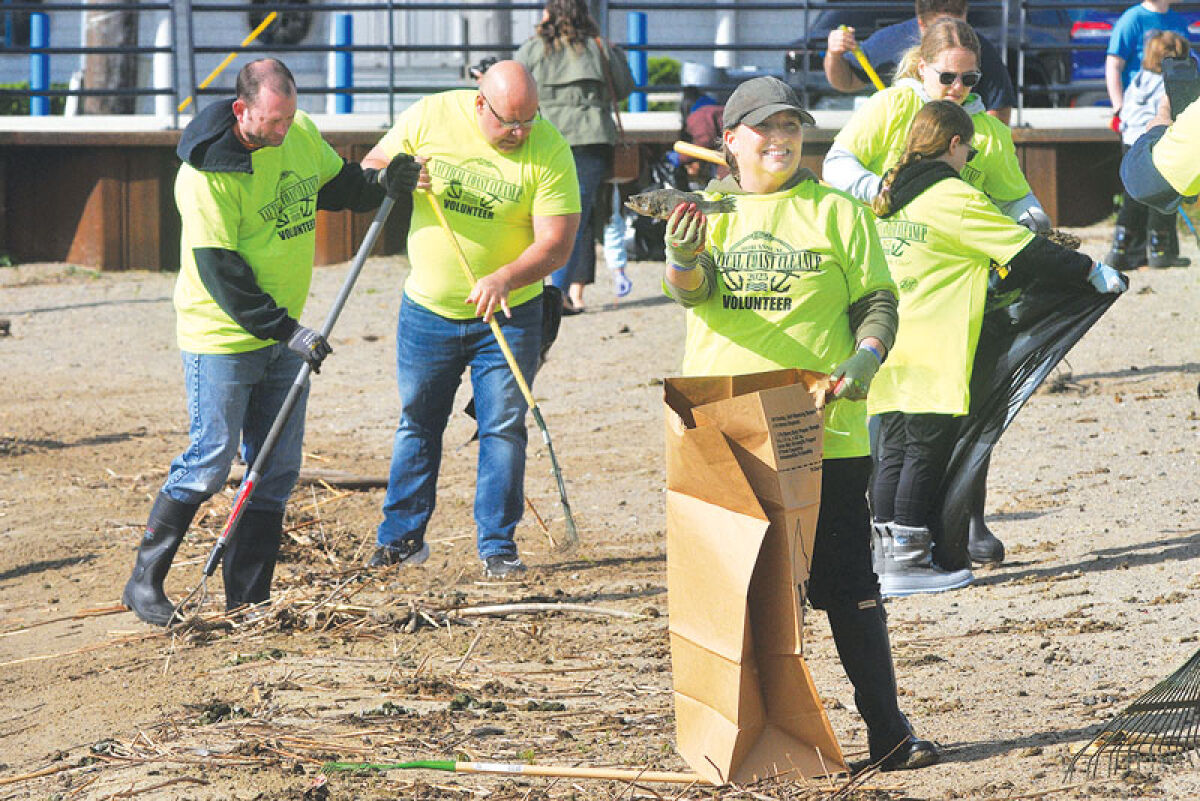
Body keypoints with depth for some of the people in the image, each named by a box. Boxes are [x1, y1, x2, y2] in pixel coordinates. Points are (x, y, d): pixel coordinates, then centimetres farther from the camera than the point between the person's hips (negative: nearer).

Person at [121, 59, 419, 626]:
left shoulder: (301, 134, 0)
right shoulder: (205, 175, -21)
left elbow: (333, 185, 19)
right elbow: (220, 274, -21)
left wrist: (379, 185, -3)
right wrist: (287, 331, -24)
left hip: (284, 335, 7)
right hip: (222, 340, -7)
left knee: (277, 471, 6)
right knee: (209, 463, -5)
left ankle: (247, 601, 14)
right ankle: (143, 583, 8)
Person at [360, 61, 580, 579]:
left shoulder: (549, 150, -16)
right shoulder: (429, 118, -11)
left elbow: (556, 243, -19)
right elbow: (370, 168, 2)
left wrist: (503, 279, -35)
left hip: (507, 316, -2)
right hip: (427, 310, 2)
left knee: (503, 427, -1)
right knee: (417, 423, 11)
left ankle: (497, 544, 9)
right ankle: (402, 536, 22)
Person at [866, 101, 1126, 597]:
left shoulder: (888, 196, 13)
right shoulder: (956, 199, -11)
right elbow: (1027, 252, -8)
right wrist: (1092, 272, 2)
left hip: (889, 349, 8)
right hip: (933, 354, -8)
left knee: (893, 451, 10)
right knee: (926, 451, -3)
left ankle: (886, 552, 12)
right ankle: (907, 561, -2)